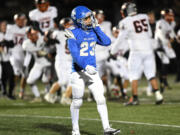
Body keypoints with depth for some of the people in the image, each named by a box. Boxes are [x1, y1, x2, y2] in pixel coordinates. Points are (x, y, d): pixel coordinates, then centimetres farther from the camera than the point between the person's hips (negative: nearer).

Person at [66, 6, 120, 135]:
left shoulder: (93, 32, 8)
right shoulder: (74, 33, -10)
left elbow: (107, 42, 2)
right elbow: (74, 53, -18)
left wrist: (96, 27, -1)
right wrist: (86, 66, -29)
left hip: (92, 71, 5)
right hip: (79, 71, -5)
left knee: (101, 99, -2)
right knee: (77, 102, 4)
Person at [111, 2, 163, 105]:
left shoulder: (126, 22, -6)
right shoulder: (144, 18, 8)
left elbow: (121, 38, 0)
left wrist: (113, 50, 14)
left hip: (137, 51, -4)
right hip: (149, 49, 4)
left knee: (134, 75, 5)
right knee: (151, 74, 8)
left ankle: (135, 98, 2)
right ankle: (158, 95, -4)